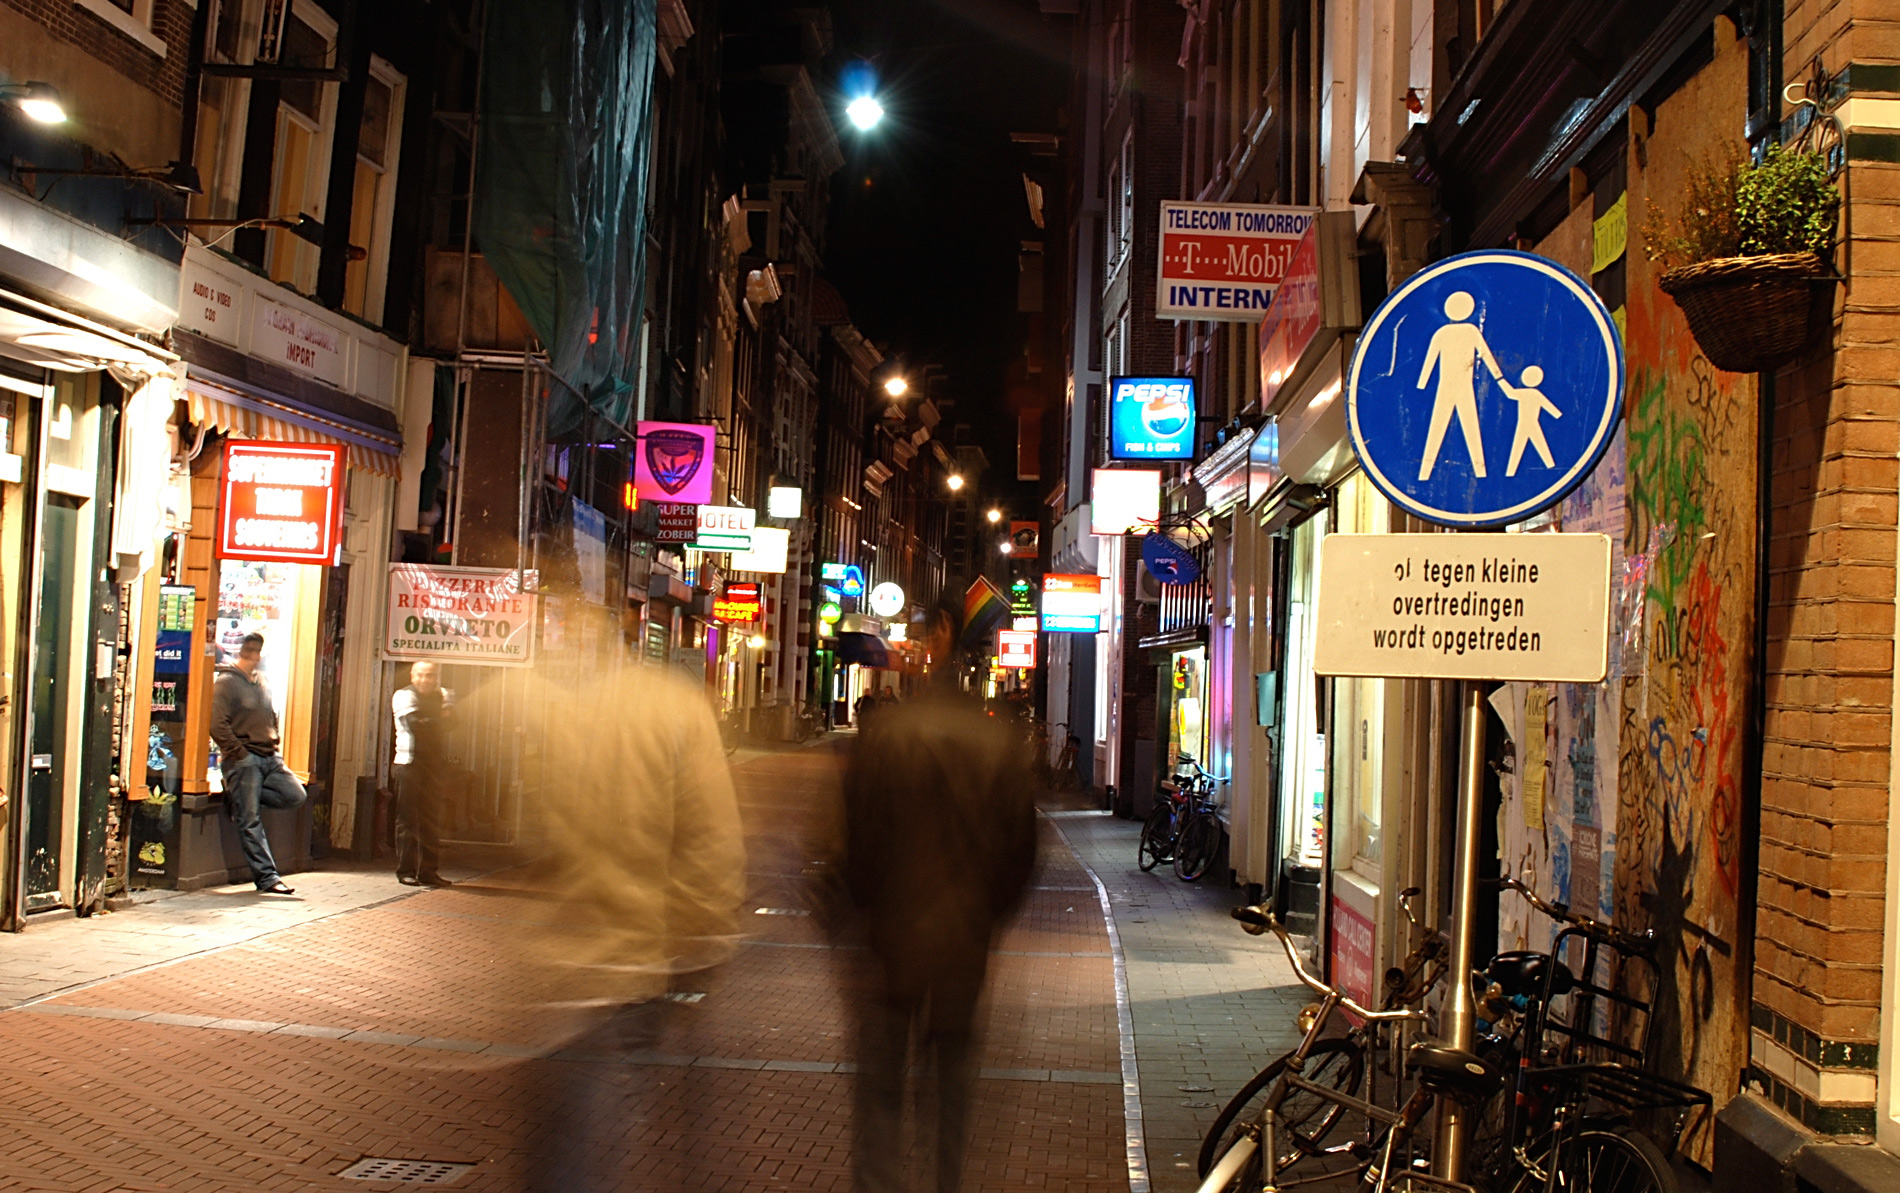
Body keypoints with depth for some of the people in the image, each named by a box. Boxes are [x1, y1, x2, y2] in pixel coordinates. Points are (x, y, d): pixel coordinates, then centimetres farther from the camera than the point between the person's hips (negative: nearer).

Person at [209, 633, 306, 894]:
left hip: (269, 757, 7)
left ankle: (240, 799, 9)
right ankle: (267, 877, -4)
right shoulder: (226, 683, -6)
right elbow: (218, 725, -14)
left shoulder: (262, 684, 17)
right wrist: (239, 754, -17)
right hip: (243, 760, -7)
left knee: (295, 795, -5)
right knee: (251, 822, -6)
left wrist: (273, 744, 13)